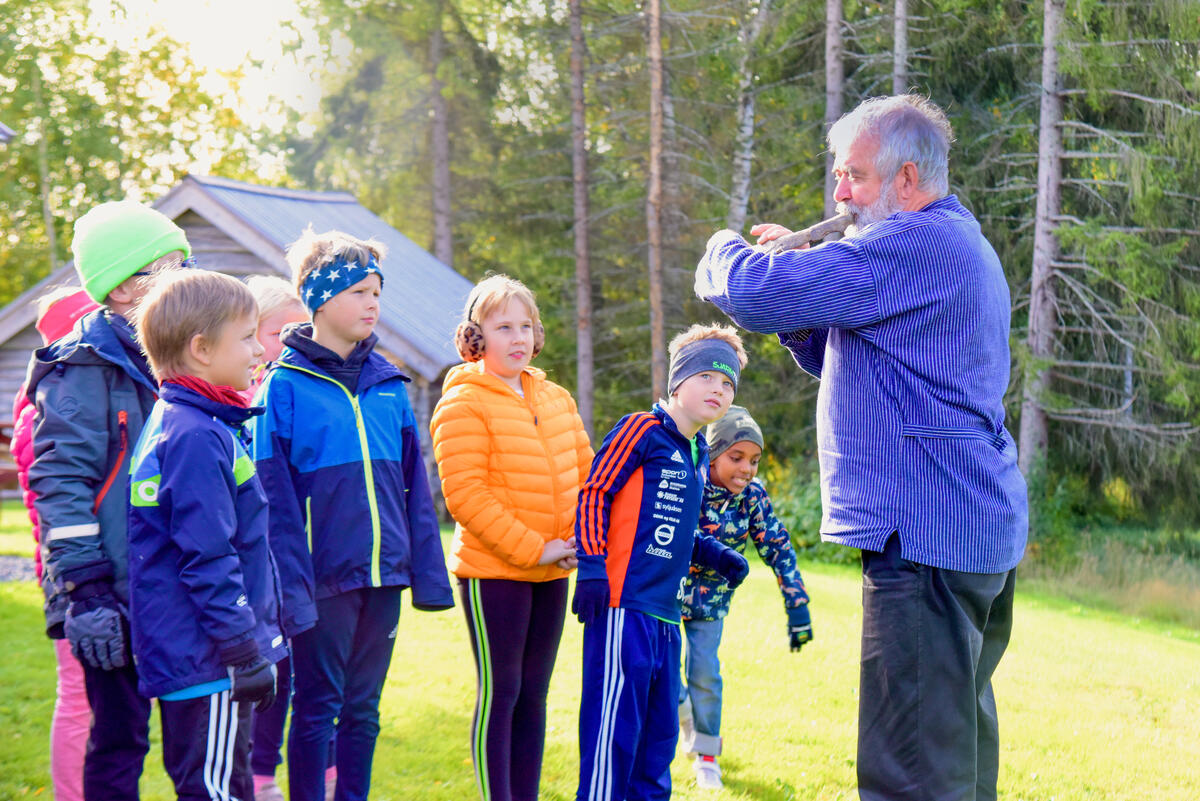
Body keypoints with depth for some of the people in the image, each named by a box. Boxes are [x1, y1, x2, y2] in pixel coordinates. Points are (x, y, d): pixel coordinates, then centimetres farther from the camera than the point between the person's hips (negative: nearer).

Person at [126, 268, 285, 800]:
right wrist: (245, 650, -18)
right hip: (207, 659, -10)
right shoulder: (197, 437, -19)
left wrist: (249, 642, 24)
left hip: (181, 654, 10)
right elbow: (208, 561, -22)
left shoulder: (170, 422, 14)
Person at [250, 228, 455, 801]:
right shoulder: (286, 386, -6)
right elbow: (275, 500, -10)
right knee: (317, 706, 4)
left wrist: (429, 572, 7)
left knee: (363, 709, 13)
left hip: (383, 575, 5)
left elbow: (414, 488, 11)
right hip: (323, 576, -5)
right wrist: (290, 589, -15)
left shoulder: (388, 384, 8)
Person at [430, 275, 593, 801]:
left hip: (551, 573, 7)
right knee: (499, 693, -3)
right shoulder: (462, 403, -9)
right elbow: (464, 495, -16)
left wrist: (581, 539, 1)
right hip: (492, 571, -6)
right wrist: (531, 548, -17)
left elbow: (586, 474, 18)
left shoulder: (556, 398, 12)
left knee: (533, 693, 11)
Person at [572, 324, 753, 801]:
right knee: (614, 726, -9)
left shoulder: (697, 457, 20)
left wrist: (715, 556, 17)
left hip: (664, 613, 9)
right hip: (623, 603, -9)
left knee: (659, 731, 14)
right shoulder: (642, 430, -4)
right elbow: (594, 493, -9)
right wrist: (592, 567, -16)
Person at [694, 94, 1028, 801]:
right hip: (983, 533, 11)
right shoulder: (959, 244, 22)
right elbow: (851, 358, 28)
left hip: (924, 534, -11)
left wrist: (725, 251, 2)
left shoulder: (915, 244, -15)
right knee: (960, 740, 19)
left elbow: (760, 293, -21)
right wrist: (799, 265, 12)